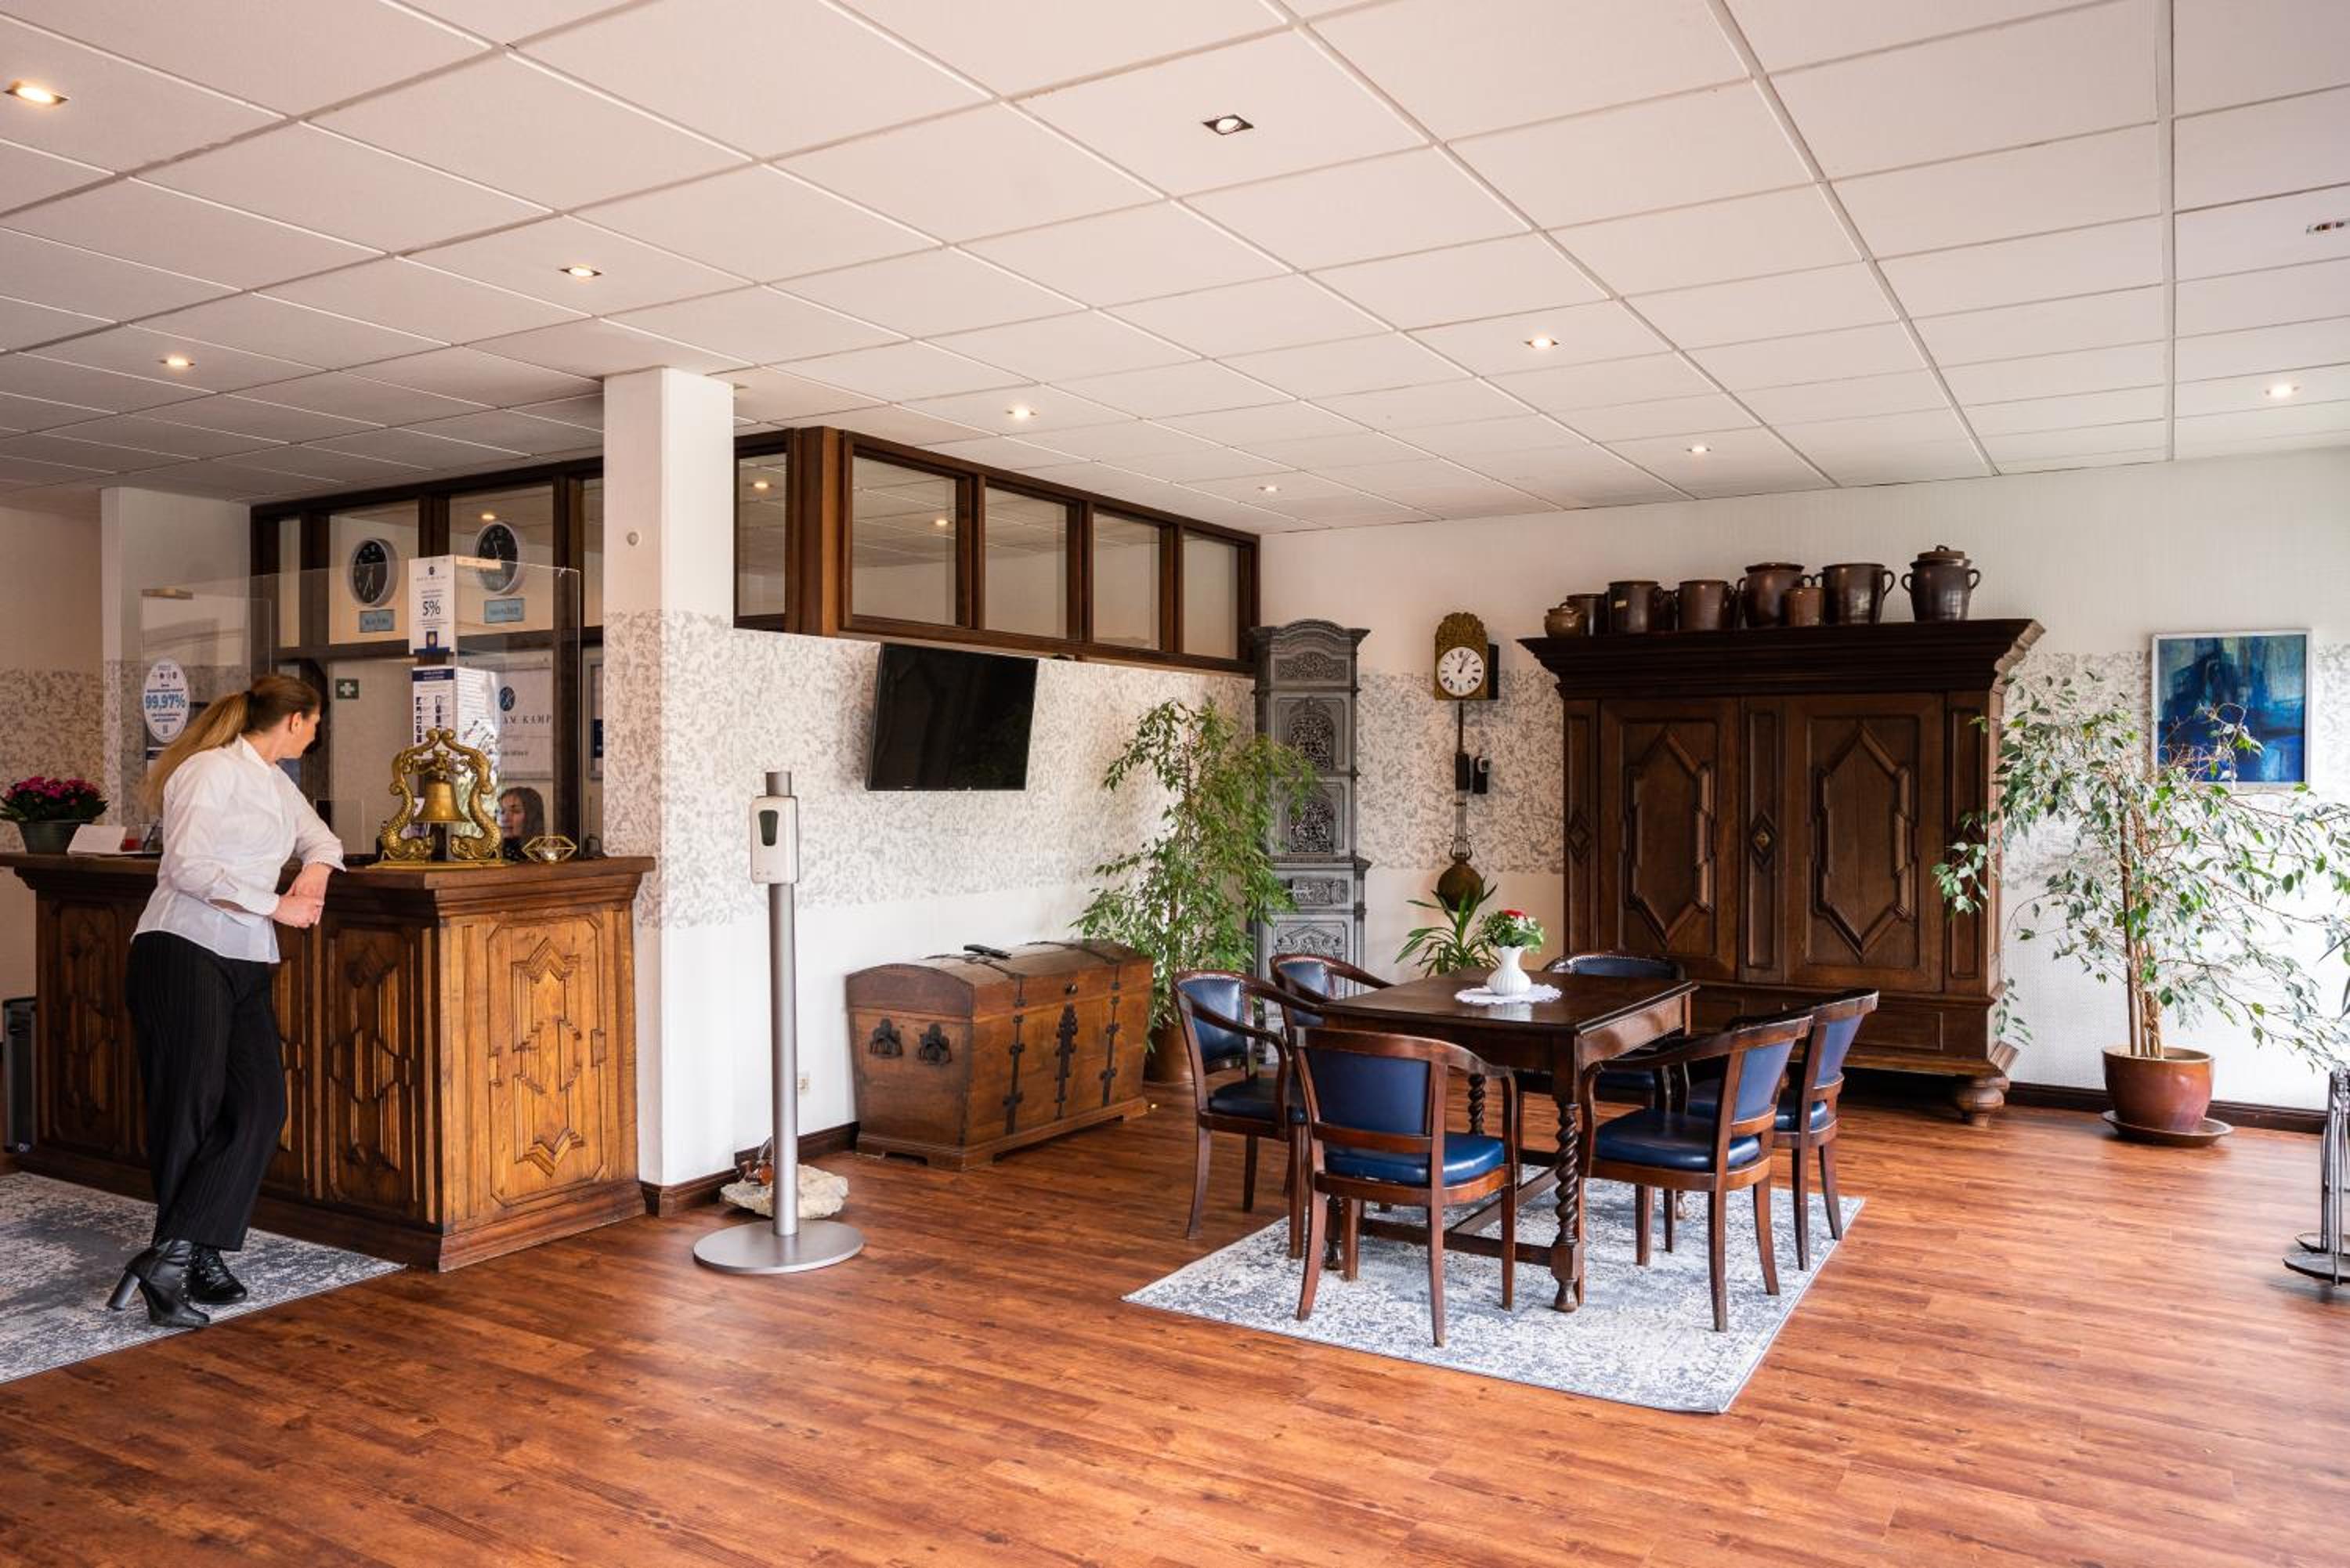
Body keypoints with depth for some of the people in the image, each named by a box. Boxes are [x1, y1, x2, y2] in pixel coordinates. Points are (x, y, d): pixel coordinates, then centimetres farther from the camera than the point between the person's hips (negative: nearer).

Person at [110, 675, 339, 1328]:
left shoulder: (277, 783, 20)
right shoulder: (212, 770, -7)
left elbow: (322, 839, 30)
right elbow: (188, 865, -17)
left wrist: (314, 874, 7)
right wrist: (276, 906, -14)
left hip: (246, 964, 8)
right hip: (184, 952, -8)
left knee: (260, 1107, -6)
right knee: (190, 1110, -5)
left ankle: (176, 1254, -4)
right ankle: (193, 1257, 4)